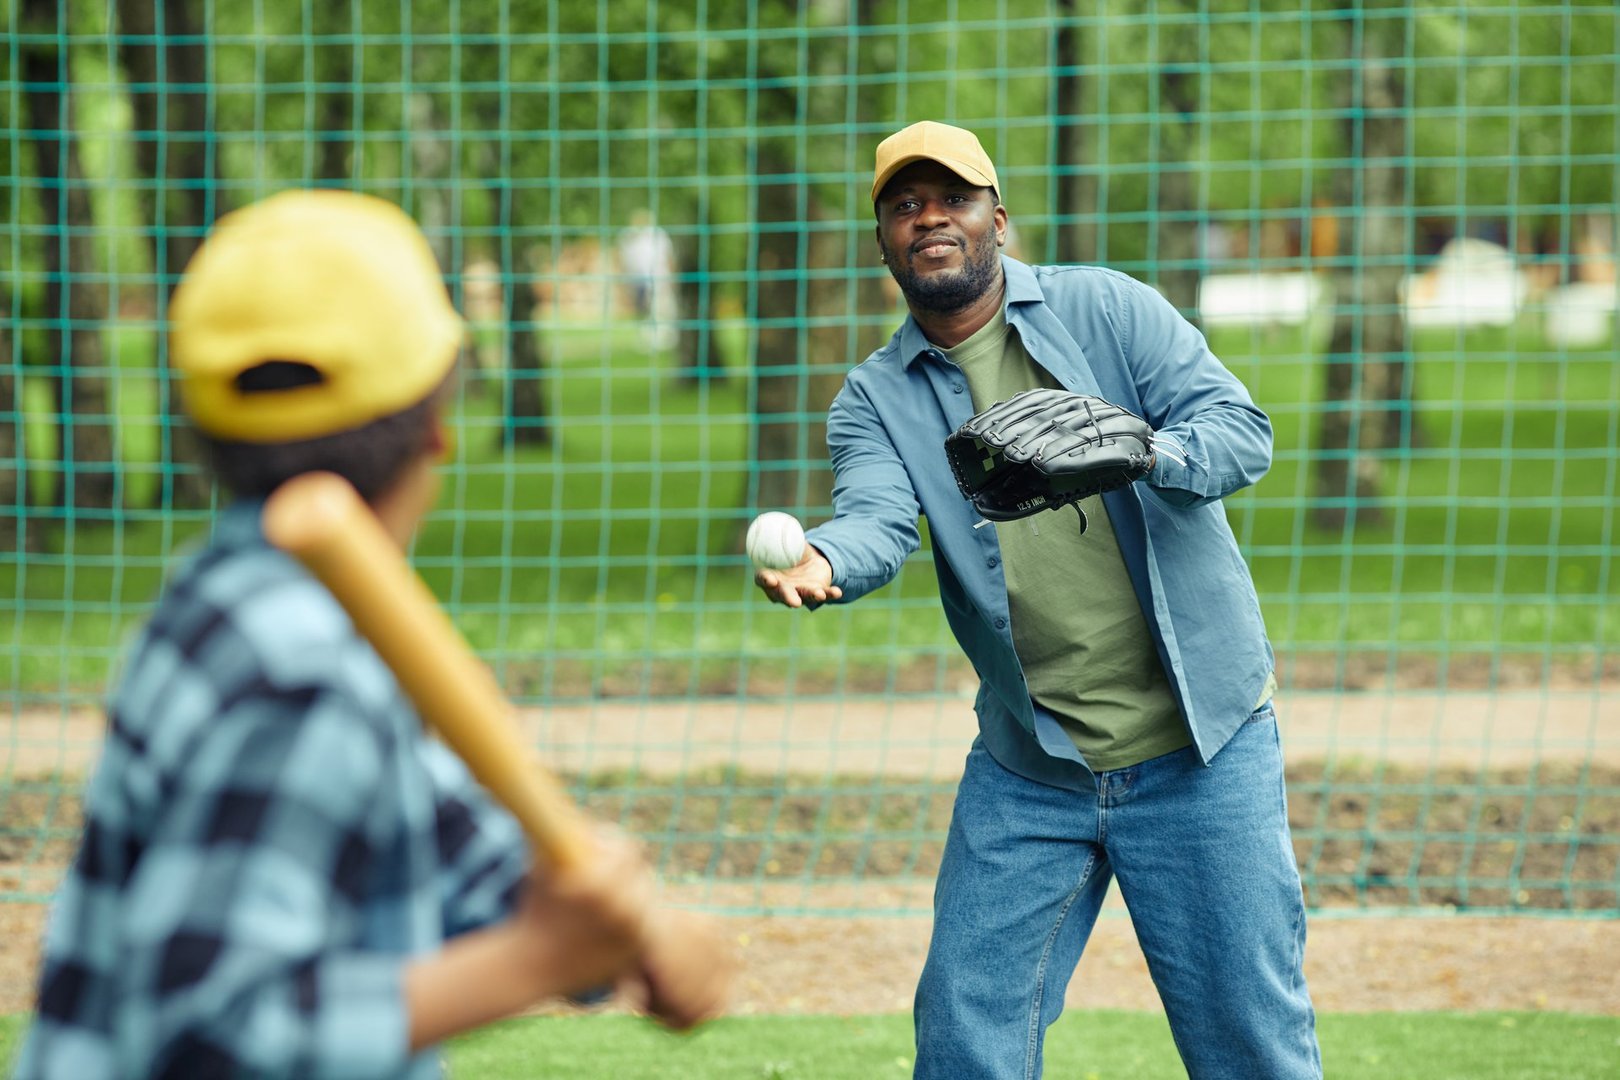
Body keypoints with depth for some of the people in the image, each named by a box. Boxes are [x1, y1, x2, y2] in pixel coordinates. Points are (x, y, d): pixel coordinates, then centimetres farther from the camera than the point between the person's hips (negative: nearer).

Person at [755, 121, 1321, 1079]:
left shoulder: (1107, 310, -2)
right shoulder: (874, 400, 4)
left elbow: (1240, 427, -12)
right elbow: (878, 521, -15)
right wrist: (822, 562, -39)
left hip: (1202, 749, -3)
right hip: (1026, 774, 3)